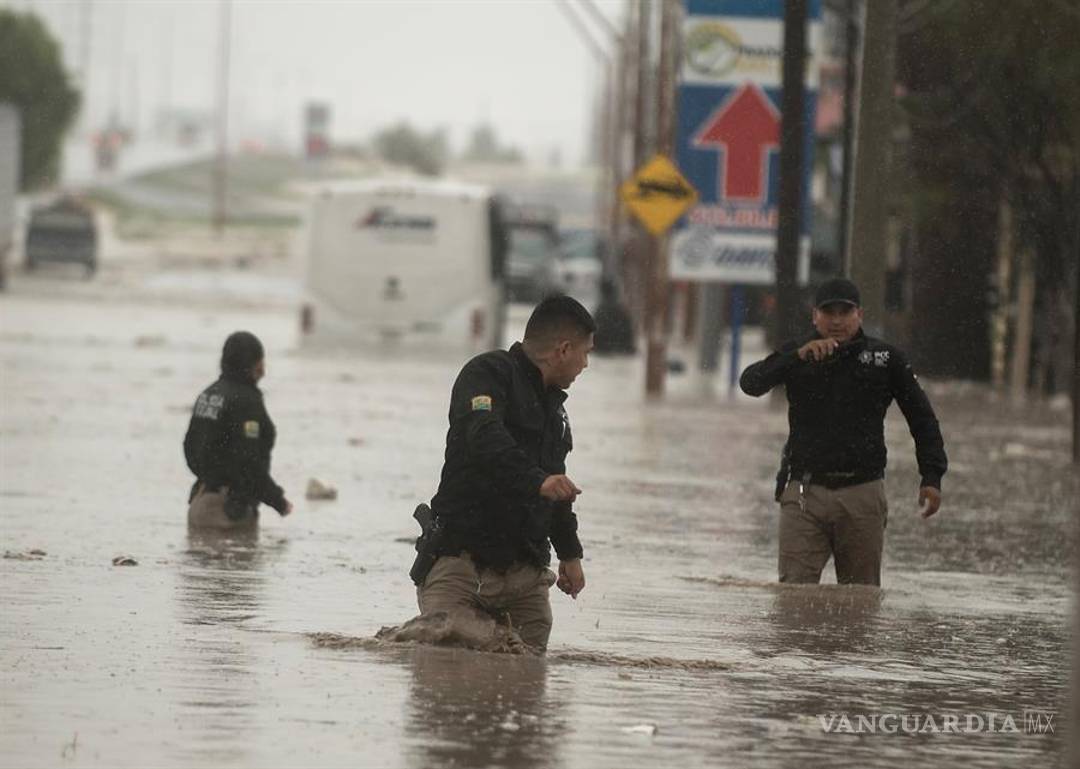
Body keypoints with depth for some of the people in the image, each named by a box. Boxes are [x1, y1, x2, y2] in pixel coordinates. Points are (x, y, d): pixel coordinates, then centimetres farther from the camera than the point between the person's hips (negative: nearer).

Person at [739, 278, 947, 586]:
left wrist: (931, 477, 2)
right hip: (805, 491, -1)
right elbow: (751, 383, -9)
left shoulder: (885, 358, 6)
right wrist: (799, 356, -23)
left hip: (862, 494, 1)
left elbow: (921, 417, 11)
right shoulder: (796, 356, 7)